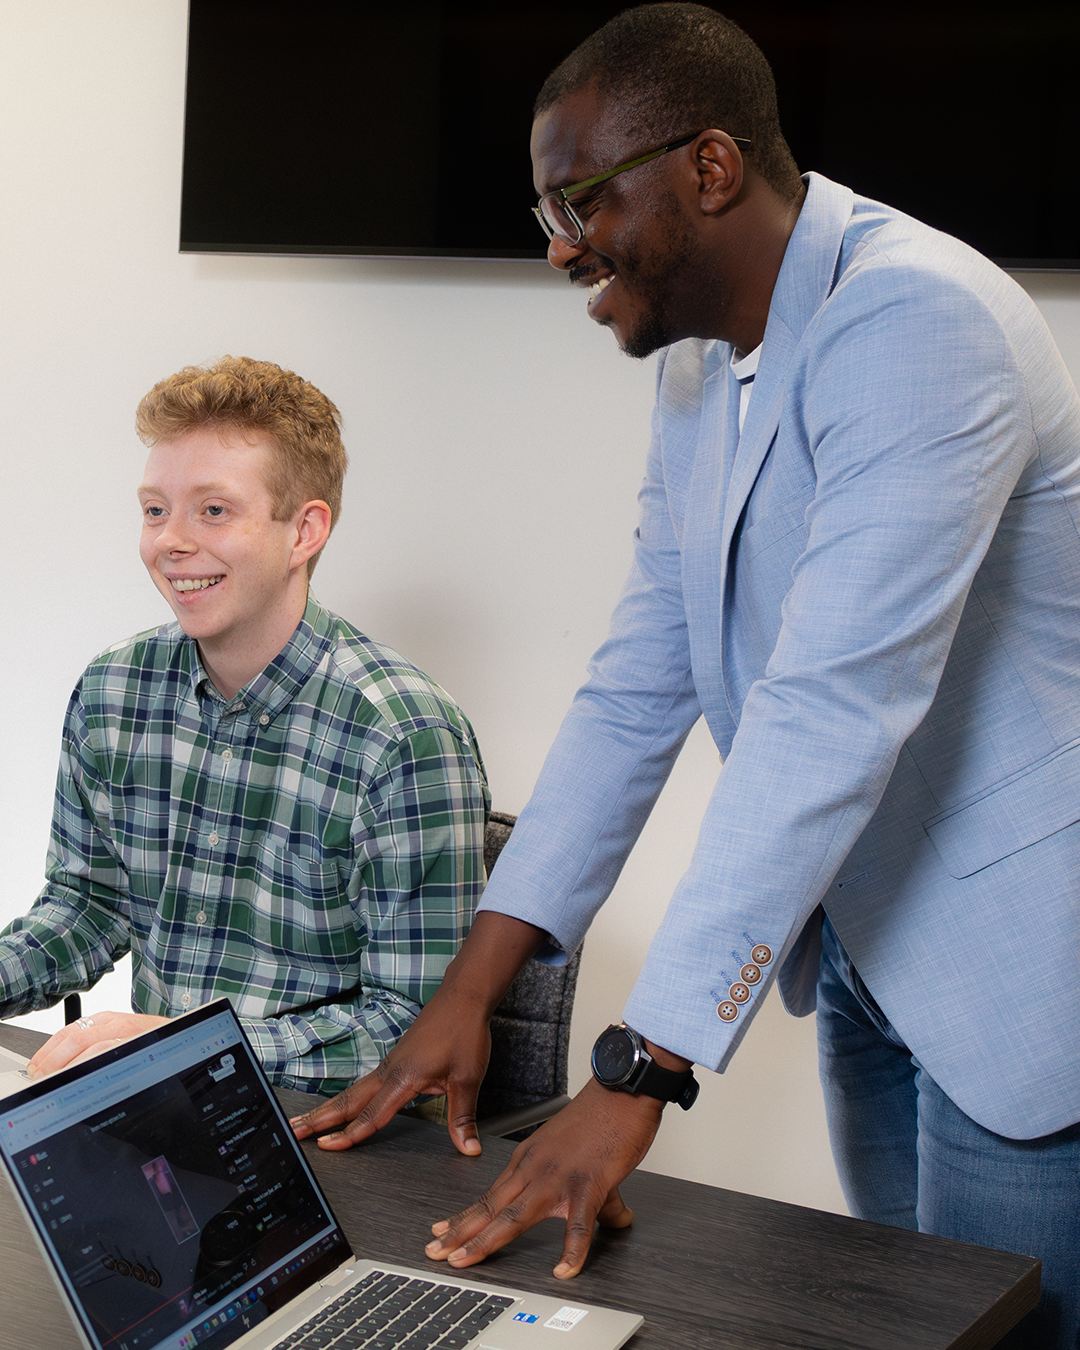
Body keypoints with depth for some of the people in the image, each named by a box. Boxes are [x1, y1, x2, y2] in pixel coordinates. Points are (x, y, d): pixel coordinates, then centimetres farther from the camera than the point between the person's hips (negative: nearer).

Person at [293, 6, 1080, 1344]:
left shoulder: (915, 320, -23)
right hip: (867, 961, 8)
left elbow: (829, 716, -31)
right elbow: (637, 689, 6)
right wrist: (470, 984, 0)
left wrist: (637, 1075, -31)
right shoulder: (700, 367, 6)